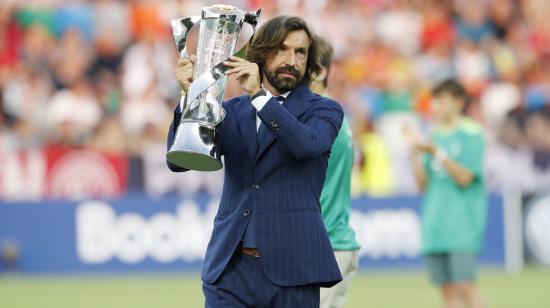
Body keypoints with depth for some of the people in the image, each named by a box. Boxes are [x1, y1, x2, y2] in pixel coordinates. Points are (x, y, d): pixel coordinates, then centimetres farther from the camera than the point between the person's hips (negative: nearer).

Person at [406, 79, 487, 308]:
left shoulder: (471, 134, -3)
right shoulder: (433, 136, 15)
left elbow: (465, 178, -11)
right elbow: (423, 184, 12)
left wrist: (437, 152, -17)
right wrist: (416, 152, 0)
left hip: (462, 222, -6)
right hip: (434, 224, 6)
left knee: (465, 287, -13)